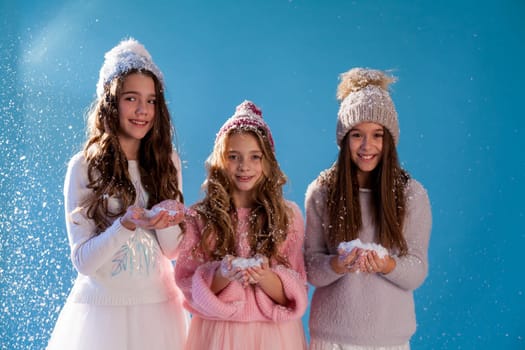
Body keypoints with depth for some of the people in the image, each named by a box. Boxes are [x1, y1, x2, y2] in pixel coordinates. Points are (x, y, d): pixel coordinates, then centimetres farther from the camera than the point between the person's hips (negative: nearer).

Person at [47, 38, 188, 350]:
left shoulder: (168, 162, 0)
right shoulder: (84, 167, -10)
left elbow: (172, 250, 2)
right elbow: (83, 260, -11)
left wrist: (165, 221, -19)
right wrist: (128, 225, -27)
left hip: (159, 305, 3)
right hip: (103, 306, -3)